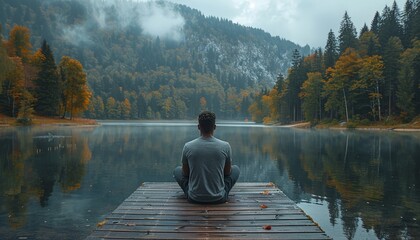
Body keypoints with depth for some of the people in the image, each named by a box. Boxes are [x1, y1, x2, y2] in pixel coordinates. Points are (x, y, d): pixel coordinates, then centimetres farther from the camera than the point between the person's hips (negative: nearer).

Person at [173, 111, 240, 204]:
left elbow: (185, 173, 4)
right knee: (235, 169, 24)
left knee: (177, 170, 25)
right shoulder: (225, 146, -12)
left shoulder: (188, 147, -12)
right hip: (219, 199, 0)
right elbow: (227, 173, 3)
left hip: (194, 198, 0)